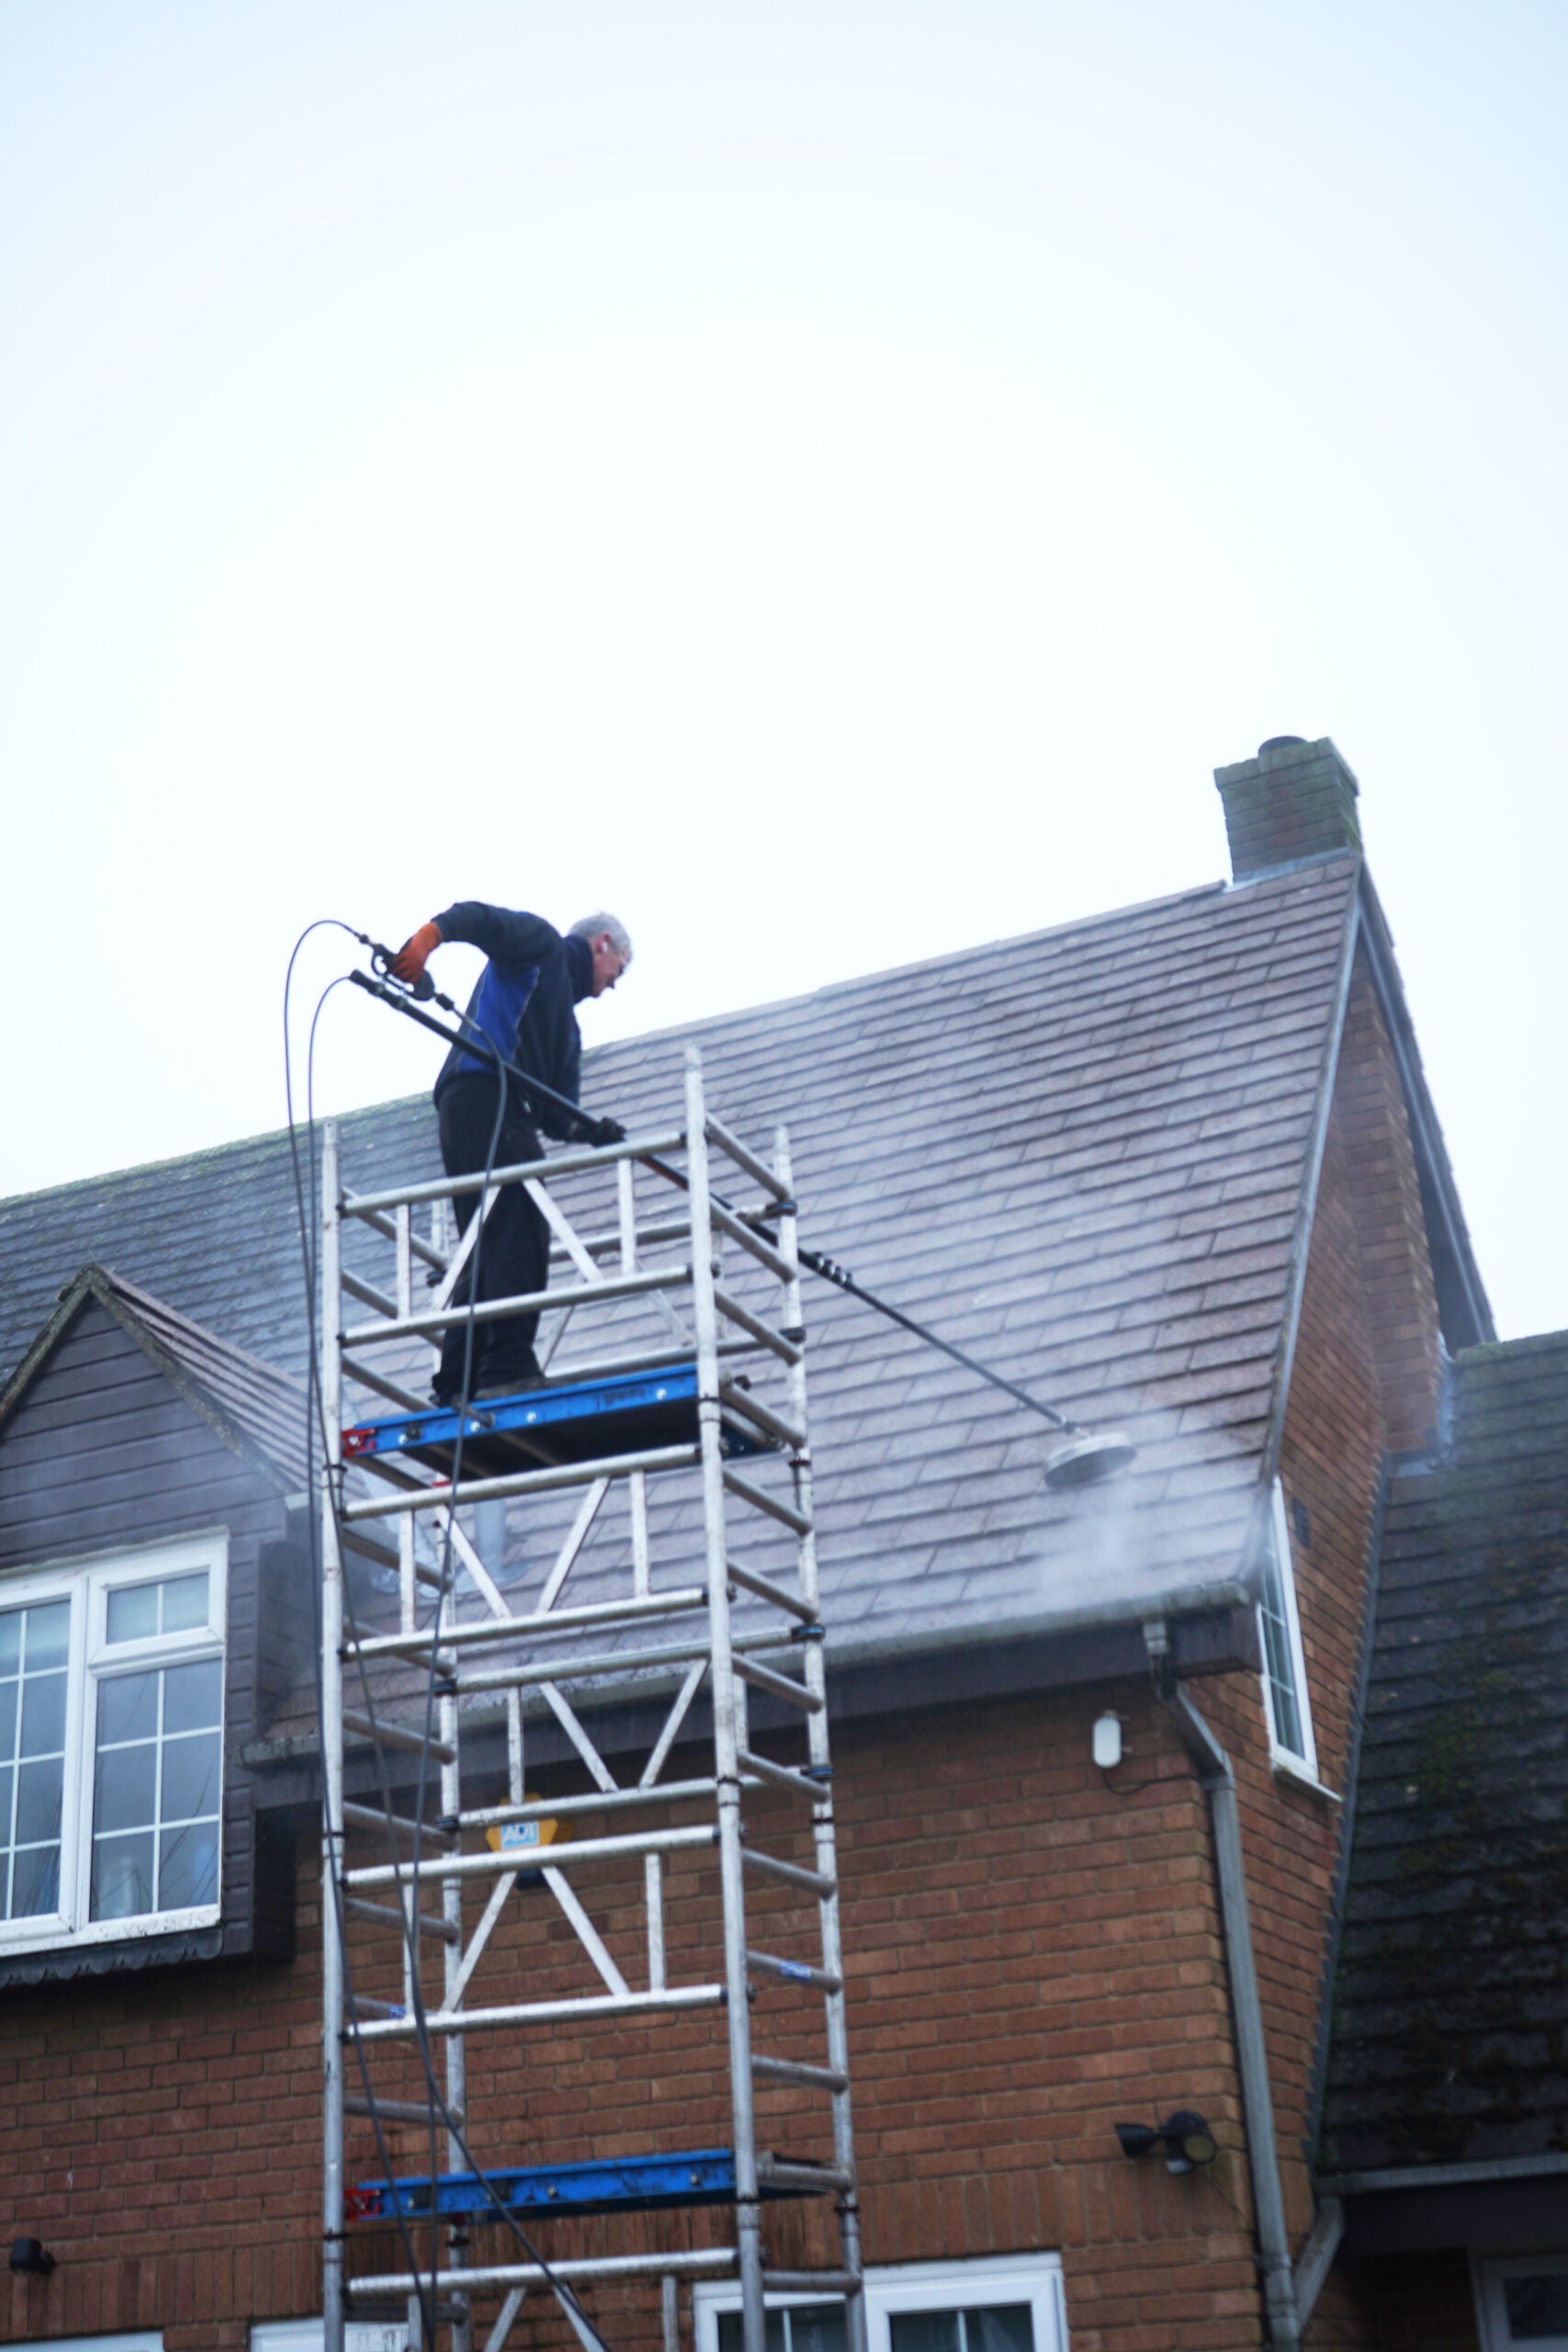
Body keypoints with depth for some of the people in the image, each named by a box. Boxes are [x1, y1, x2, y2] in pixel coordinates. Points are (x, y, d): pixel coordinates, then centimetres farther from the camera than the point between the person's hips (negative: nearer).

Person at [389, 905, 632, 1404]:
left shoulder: (566, 1023, 34)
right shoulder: (542, 944, 14)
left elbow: (555, 1113, 22)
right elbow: (480, 918, -6)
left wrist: (592, 1131, 1)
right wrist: (430, 934, -27)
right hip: (481, 1090, -10)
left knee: (489, 1252, 4)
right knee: (518, 1234, -19)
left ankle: (456, 1386, 1)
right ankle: (509, 1368, -28)